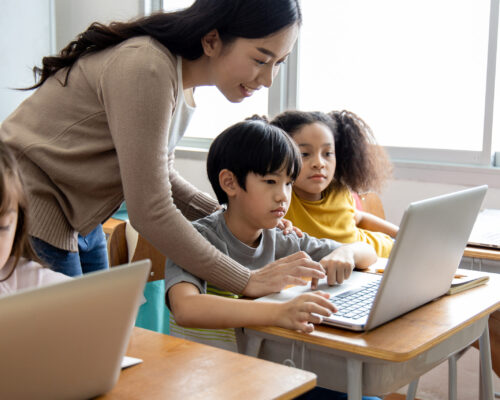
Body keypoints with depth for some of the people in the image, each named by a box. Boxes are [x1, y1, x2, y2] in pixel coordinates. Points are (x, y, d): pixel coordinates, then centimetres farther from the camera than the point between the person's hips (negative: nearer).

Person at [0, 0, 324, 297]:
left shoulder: (183, 82, 2)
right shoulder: (147, 70, -27)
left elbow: (159, 176, 13)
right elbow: (150, 212, -26)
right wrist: (246, 281, -20)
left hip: (78, 221, 9)